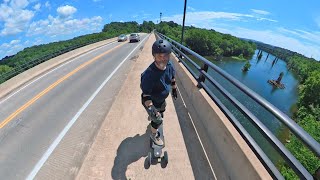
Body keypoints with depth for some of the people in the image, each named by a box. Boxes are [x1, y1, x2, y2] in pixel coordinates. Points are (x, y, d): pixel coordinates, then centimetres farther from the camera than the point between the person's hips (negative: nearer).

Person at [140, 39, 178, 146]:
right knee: (158, 120, 14)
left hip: (162, 99, 7)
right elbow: (146, 95, -32)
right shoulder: (149, 74, -40)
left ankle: (151, 117, 72)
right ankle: (154, 135, 49)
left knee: (161, 111, 36)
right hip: (152, 102, -7)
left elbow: (172, 78, 3)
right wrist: (150, 107, -45)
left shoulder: (169, 65, -18)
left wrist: (174, 90, 15)